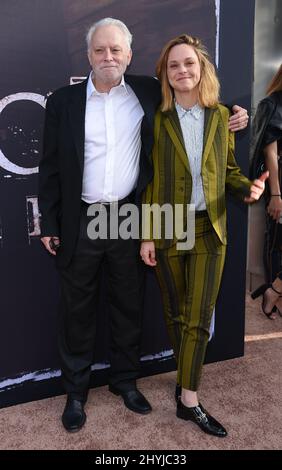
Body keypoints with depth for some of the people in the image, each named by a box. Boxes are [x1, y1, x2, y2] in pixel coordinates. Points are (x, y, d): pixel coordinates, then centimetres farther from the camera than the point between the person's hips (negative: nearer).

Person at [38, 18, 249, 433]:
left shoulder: (149, 93, 4)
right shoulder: (64, 101, 2)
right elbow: (51, 167, 3)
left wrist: (230, 115, 0)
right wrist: (49, 224, 0)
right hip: (80, 223, 0)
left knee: (129, 306, 14)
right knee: (77, 310, 11)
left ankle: (125, 380, 36)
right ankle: (76, 390, 31)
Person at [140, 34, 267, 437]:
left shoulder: (221, 116, 4)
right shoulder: (157, 119, -2)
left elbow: (229, 170, 11)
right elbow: (149, 182, -2)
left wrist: (247, 189, -11)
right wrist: (146, 236, -5)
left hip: (209, 228, 1)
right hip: (167, 229, -1)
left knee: (198, 318, 3)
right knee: (176, 314, 12)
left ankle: (188, 400, 17)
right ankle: (188, 380, 34)